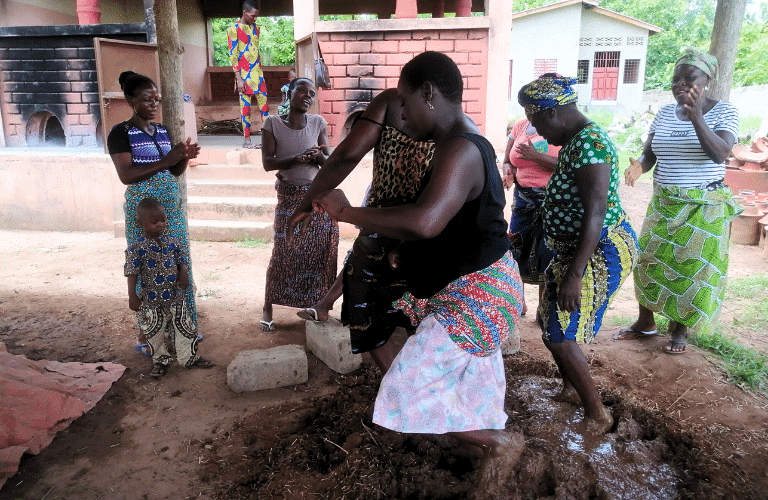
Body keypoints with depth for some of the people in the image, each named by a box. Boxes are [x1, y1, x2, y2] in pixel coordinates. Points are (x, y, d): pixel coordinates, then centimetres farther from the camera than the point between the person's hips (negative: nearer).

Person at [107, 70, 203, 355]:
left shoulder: (163, 131, 12)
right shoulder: (121, 133, -6)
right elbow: (126, 175, -15)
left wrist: (185, 157, -6)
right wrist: (165, 161, -21)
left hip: (172, 206, 6)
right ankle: (145, 335, 10)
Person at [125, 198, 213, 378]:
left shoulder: (173, 242, 0)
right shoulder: (136, 247, -12)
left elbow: (181, 262, 9)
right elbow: (132, 273, -11)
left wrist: (184, 275, -10)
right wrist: (132, 296, -12)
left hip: (175, 297, 3)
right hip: (150, 301, -3)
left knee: (185, 329, 10)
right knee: (154, 333, 11)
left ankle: (189, 358, 27)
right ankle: (160, 360, 31)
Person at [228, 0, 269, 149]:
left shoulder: (255, 28, 14)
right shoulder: (234, 29, -6)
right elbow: (233, 56, -10)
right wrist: (238, 79, -16)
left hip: (258, 72, 6)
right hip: (244, 74, -6)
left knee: (264, 104, 4)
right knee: (246, 106, -2)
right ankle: (246, 140, 4)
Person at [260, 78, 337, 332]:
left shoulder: (318, 123, 4)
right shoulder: (273, 123, -3)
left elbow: (329, 162, 4)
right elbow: (267, 162, -8)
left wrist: (318, 156, -19)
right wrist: (297, 159, -22)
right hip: (290, 197, -2)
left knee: (320, 252, 4)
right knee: (283, 252, -2)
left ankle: (318, 304, 20)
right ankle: (267, 308, 13)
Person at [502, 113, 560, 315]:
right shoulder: (519, 125, 10)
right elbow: (508, 161, 16)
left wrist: (536, 156, -24)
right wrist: (508, 173, -7)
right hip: (523, 198, 4)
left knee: (546, 254, -1)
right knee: (516, 248, 1)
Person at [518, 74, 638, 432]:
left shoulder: (588, 143, -22)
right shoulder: (575, 140, 9)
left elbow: (596, 212, -28)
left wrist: (573, 275, -29)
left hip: (600, 254, -10)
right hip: (574, 249, 10)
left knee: (560, 335, -6)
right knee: (548, 319, 18)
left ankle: (597, 416, 11)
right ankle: (570, 390, 36)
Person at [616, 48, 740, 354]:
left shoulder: (723, 112, -7)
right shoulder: (665, 114, 5)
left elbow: (720, 154, -21)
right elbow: (649, 154, 4)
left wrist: (696, 118, -33)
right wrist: (639, 166, -20)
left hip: (703, 208, -4)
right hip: (663, 204, 4)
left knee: (691, 268, 2)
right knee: (649, 260, 6)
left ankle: (679, 330, 18)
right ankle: (645, 322, 22)